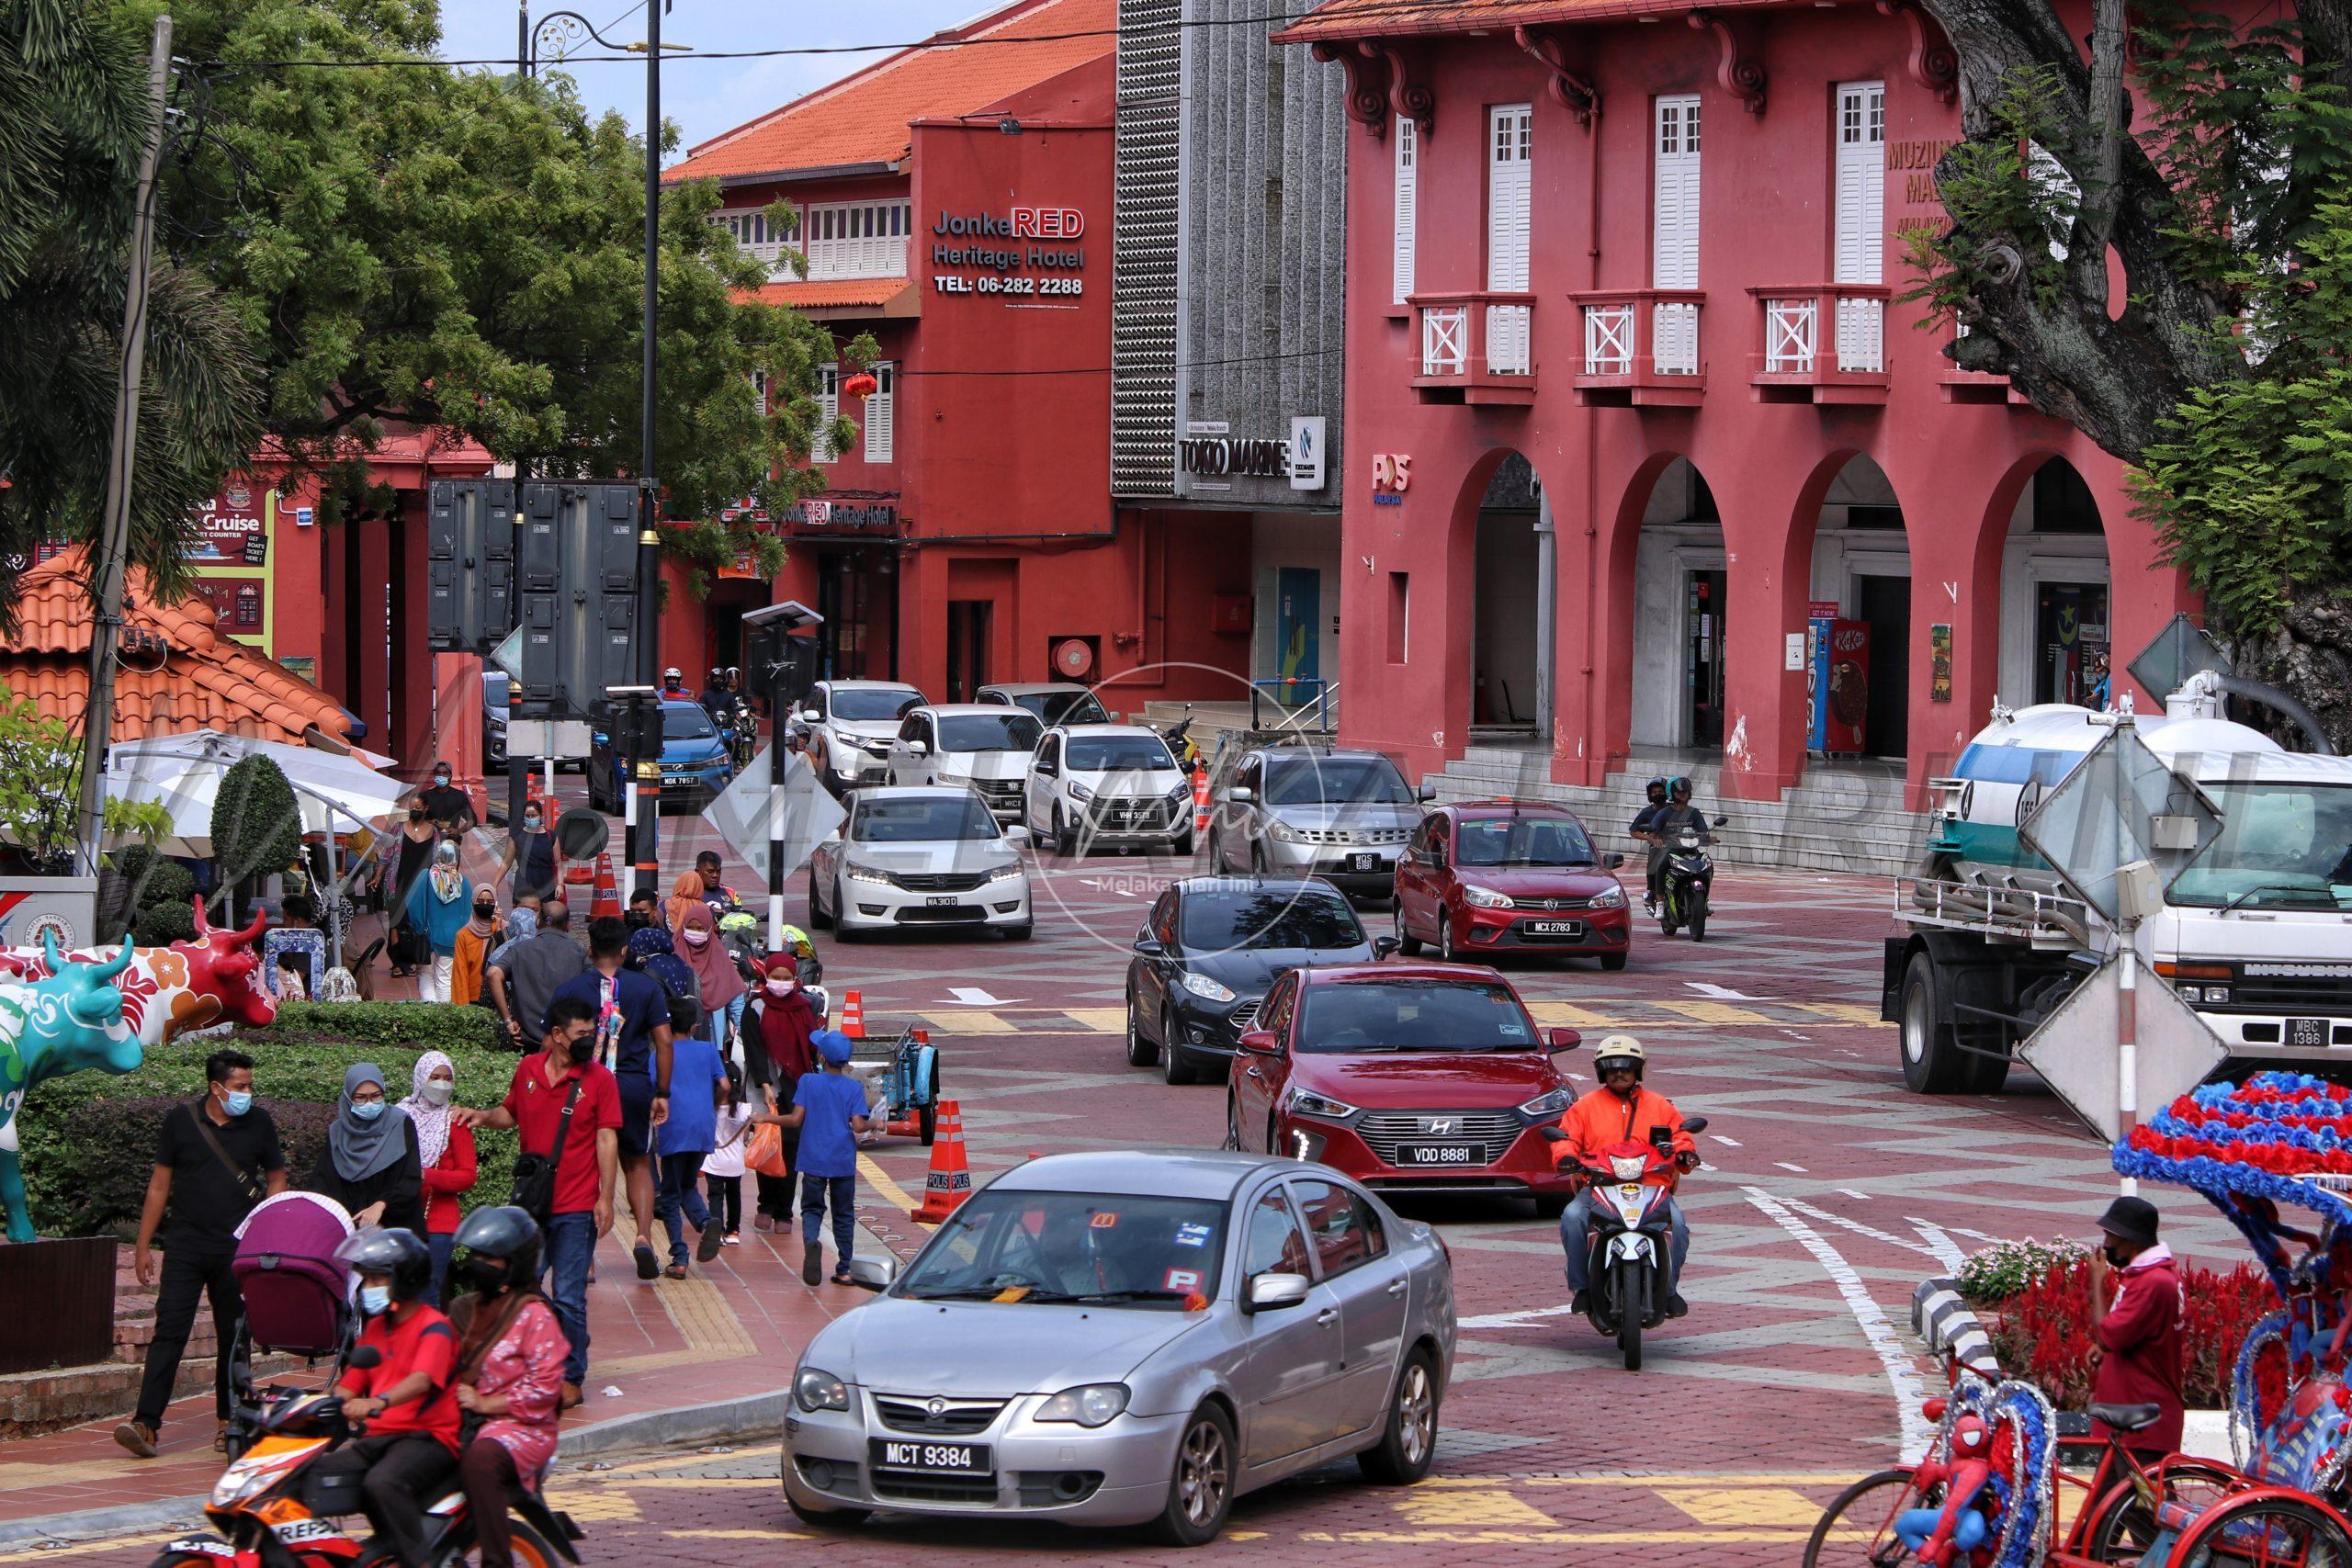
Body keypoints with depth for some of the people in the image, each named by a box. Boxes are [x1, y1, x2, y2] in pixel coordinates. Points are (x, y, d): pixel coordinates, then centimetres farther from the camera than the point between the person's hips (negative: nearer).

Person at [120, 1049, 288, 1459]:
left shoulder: (258, 1124, 5)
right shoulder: (180, 1121, 2)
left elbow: (276, 1180, 14)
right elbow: (160, 1185, 6)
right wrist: (143, 1245, 4)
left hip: (237, 1251, 1)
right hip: (186, 1247, -1)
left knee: (234, 1336, 6)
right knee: (170, 1331, -10)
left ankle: (228, 1422, 16)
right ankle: (146, 1423, -16)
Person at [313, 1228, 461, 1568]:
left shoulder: (434, 1328, -6)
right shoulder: (376, 1329, 21)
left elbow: (421, 1380, -24)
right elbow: (350, 1386, 18)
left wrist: (378, 1403, -43)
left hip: (427, 1437, -8)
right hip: (377, 1438, 8)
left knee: (381, 1483, -37)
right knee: (308, 1475, -12)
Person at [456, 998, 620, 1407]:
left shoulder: (599, 1079, -3)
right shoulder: (528, 1070, 7)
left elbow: (607, 1139, -4)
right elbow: (511, 1113, 22)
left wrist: (606, 1197, -9)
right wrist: (485, 1116, 1)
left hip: (576, 1209, -4)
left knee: (568, 1299, -2)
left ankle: (571, 1378, 8)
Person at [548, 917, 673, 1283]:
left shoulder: (569, 990, 1)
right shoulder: (646, 988, 4)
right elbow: (663, 1042, 1)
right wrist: (662, 1094, 7)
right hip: (634, 1087, 1)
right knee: (638, 1165, 15)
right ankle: (644, 1235, -3)